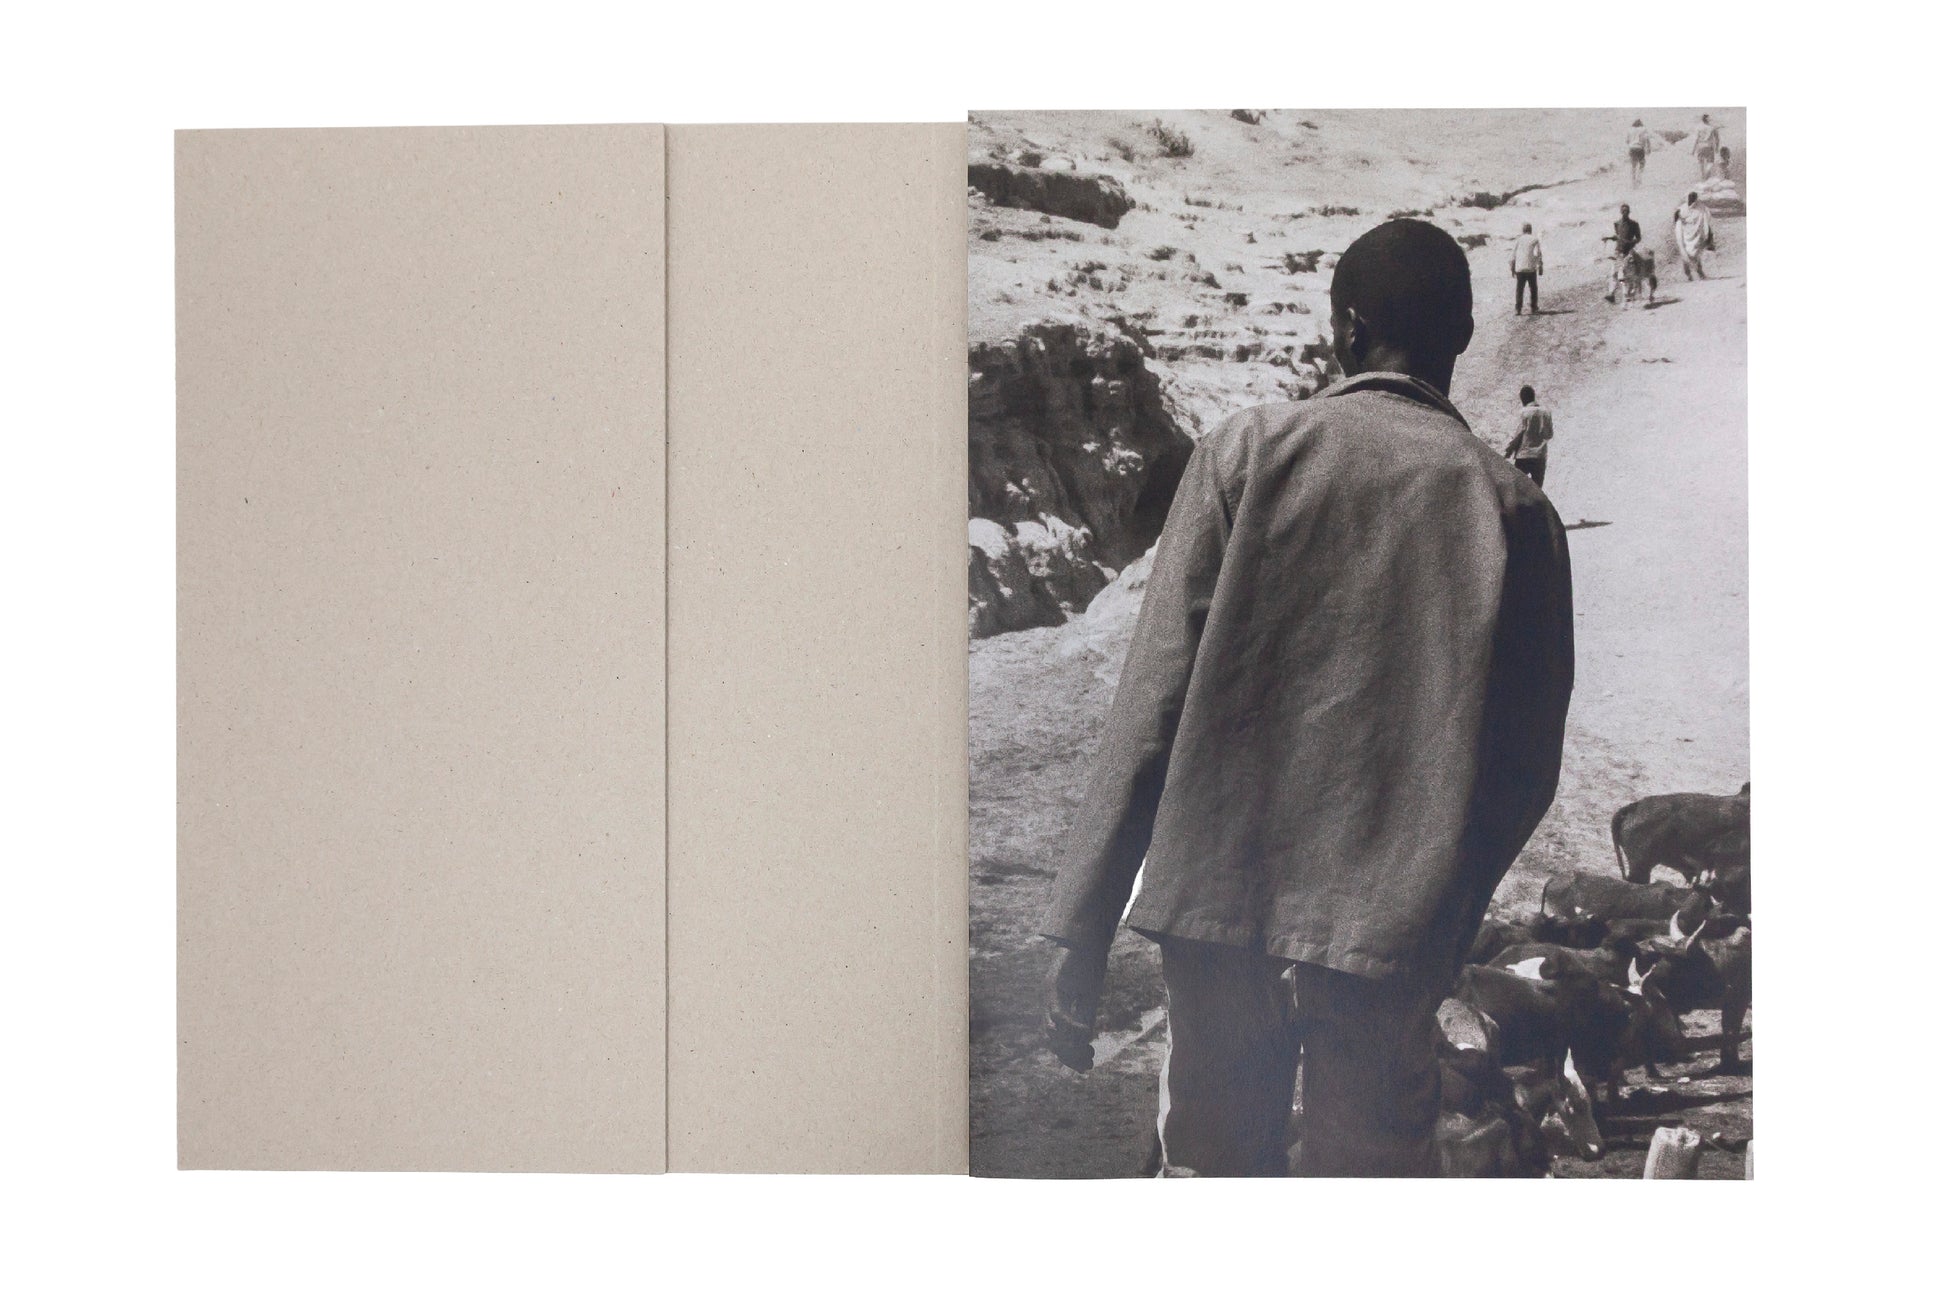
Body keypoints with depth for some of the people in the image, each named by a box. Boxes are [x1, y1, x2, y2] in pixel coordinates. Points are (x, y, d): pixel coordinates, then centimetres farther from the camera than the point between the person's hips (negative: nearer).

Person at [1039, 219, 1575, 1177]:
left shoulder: (1244, 453, -1)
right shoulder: (1515, 509, 1)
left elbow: (1155, 695, -6)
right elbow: (1528, 765, 3)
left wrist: (1082, 924, -4)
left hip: (1219, 902, 0)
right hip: (1388, 937, 0)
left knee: (1211, 1158, 15)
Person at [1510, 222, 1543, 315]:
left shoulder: (1517, 241, 8)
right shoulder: (1535, 240, 1)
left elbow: (1513, 256, 7)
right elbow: (1537, 254, -7)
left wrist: (1512, 268, 14)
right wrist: (1540, 266, 0)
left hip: (1519, 269, 2)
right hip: (1531, 269, -2)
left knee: (1518, 290, 5)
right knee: (1533, 289, 10)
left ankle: (1517, 309, 0)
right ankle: (1534, 308, 10)